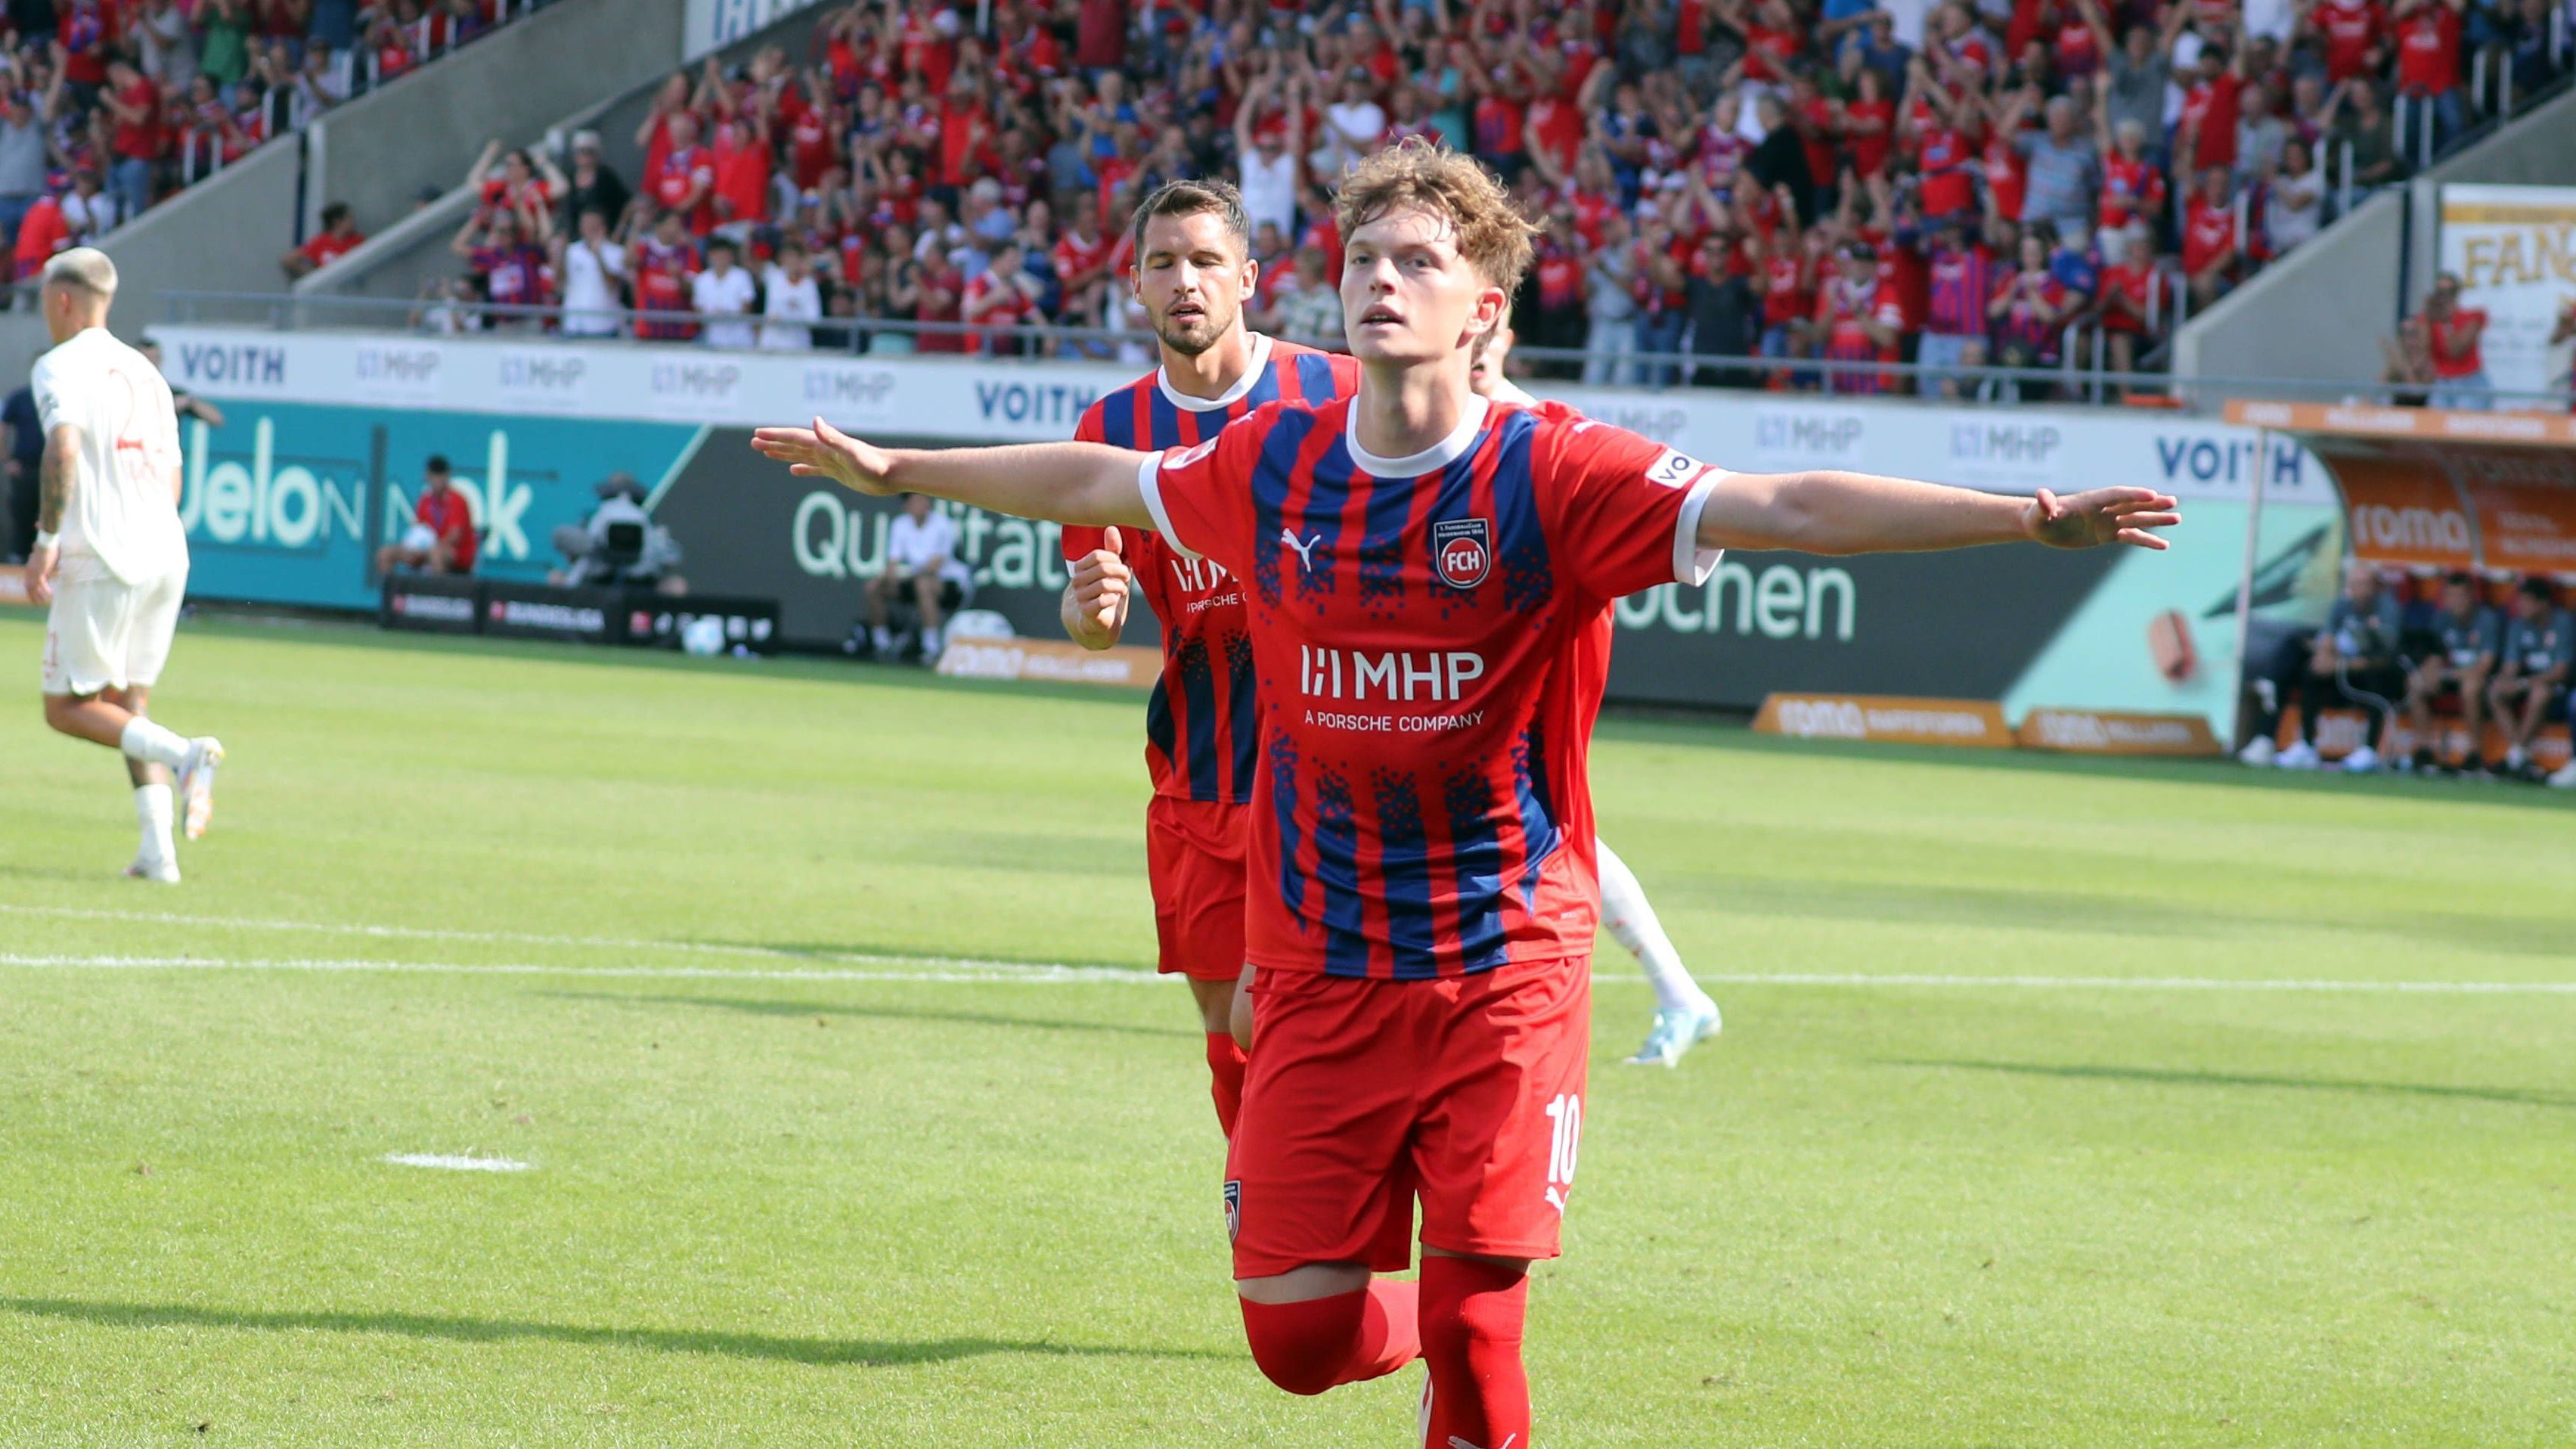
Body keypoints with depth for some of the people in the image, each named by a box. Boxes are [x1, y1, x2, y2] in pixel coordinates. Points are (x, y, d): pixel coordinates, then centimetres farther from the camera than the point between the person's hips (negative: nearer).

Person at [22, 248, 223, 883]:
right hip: (167, 555, 7)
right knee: (128, 705, 12)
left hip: (100, 555, -7)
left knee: (66, 707, 0)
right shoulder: (144, 372, 20)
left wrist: (48, 539, -18)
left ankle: (184, 753, -22)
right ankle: (158, 848, -2)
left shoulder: (61, 366, -3)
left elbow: (64, 450, -21)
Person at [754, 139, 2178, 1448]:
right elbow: (1092, 482, 21)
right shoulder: (1272, 467, 2)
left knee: (1470, 1323, -10)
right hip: (1316, 973, 3)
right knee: (1294, 1333, 2)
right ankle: (1423, 1334, 36)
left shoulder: (1552, 478, -10)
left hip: (1503, 973, -3)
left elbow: (1790, 508, -19)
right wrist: (892, 469, 32)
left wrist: (2035, 517, -29)